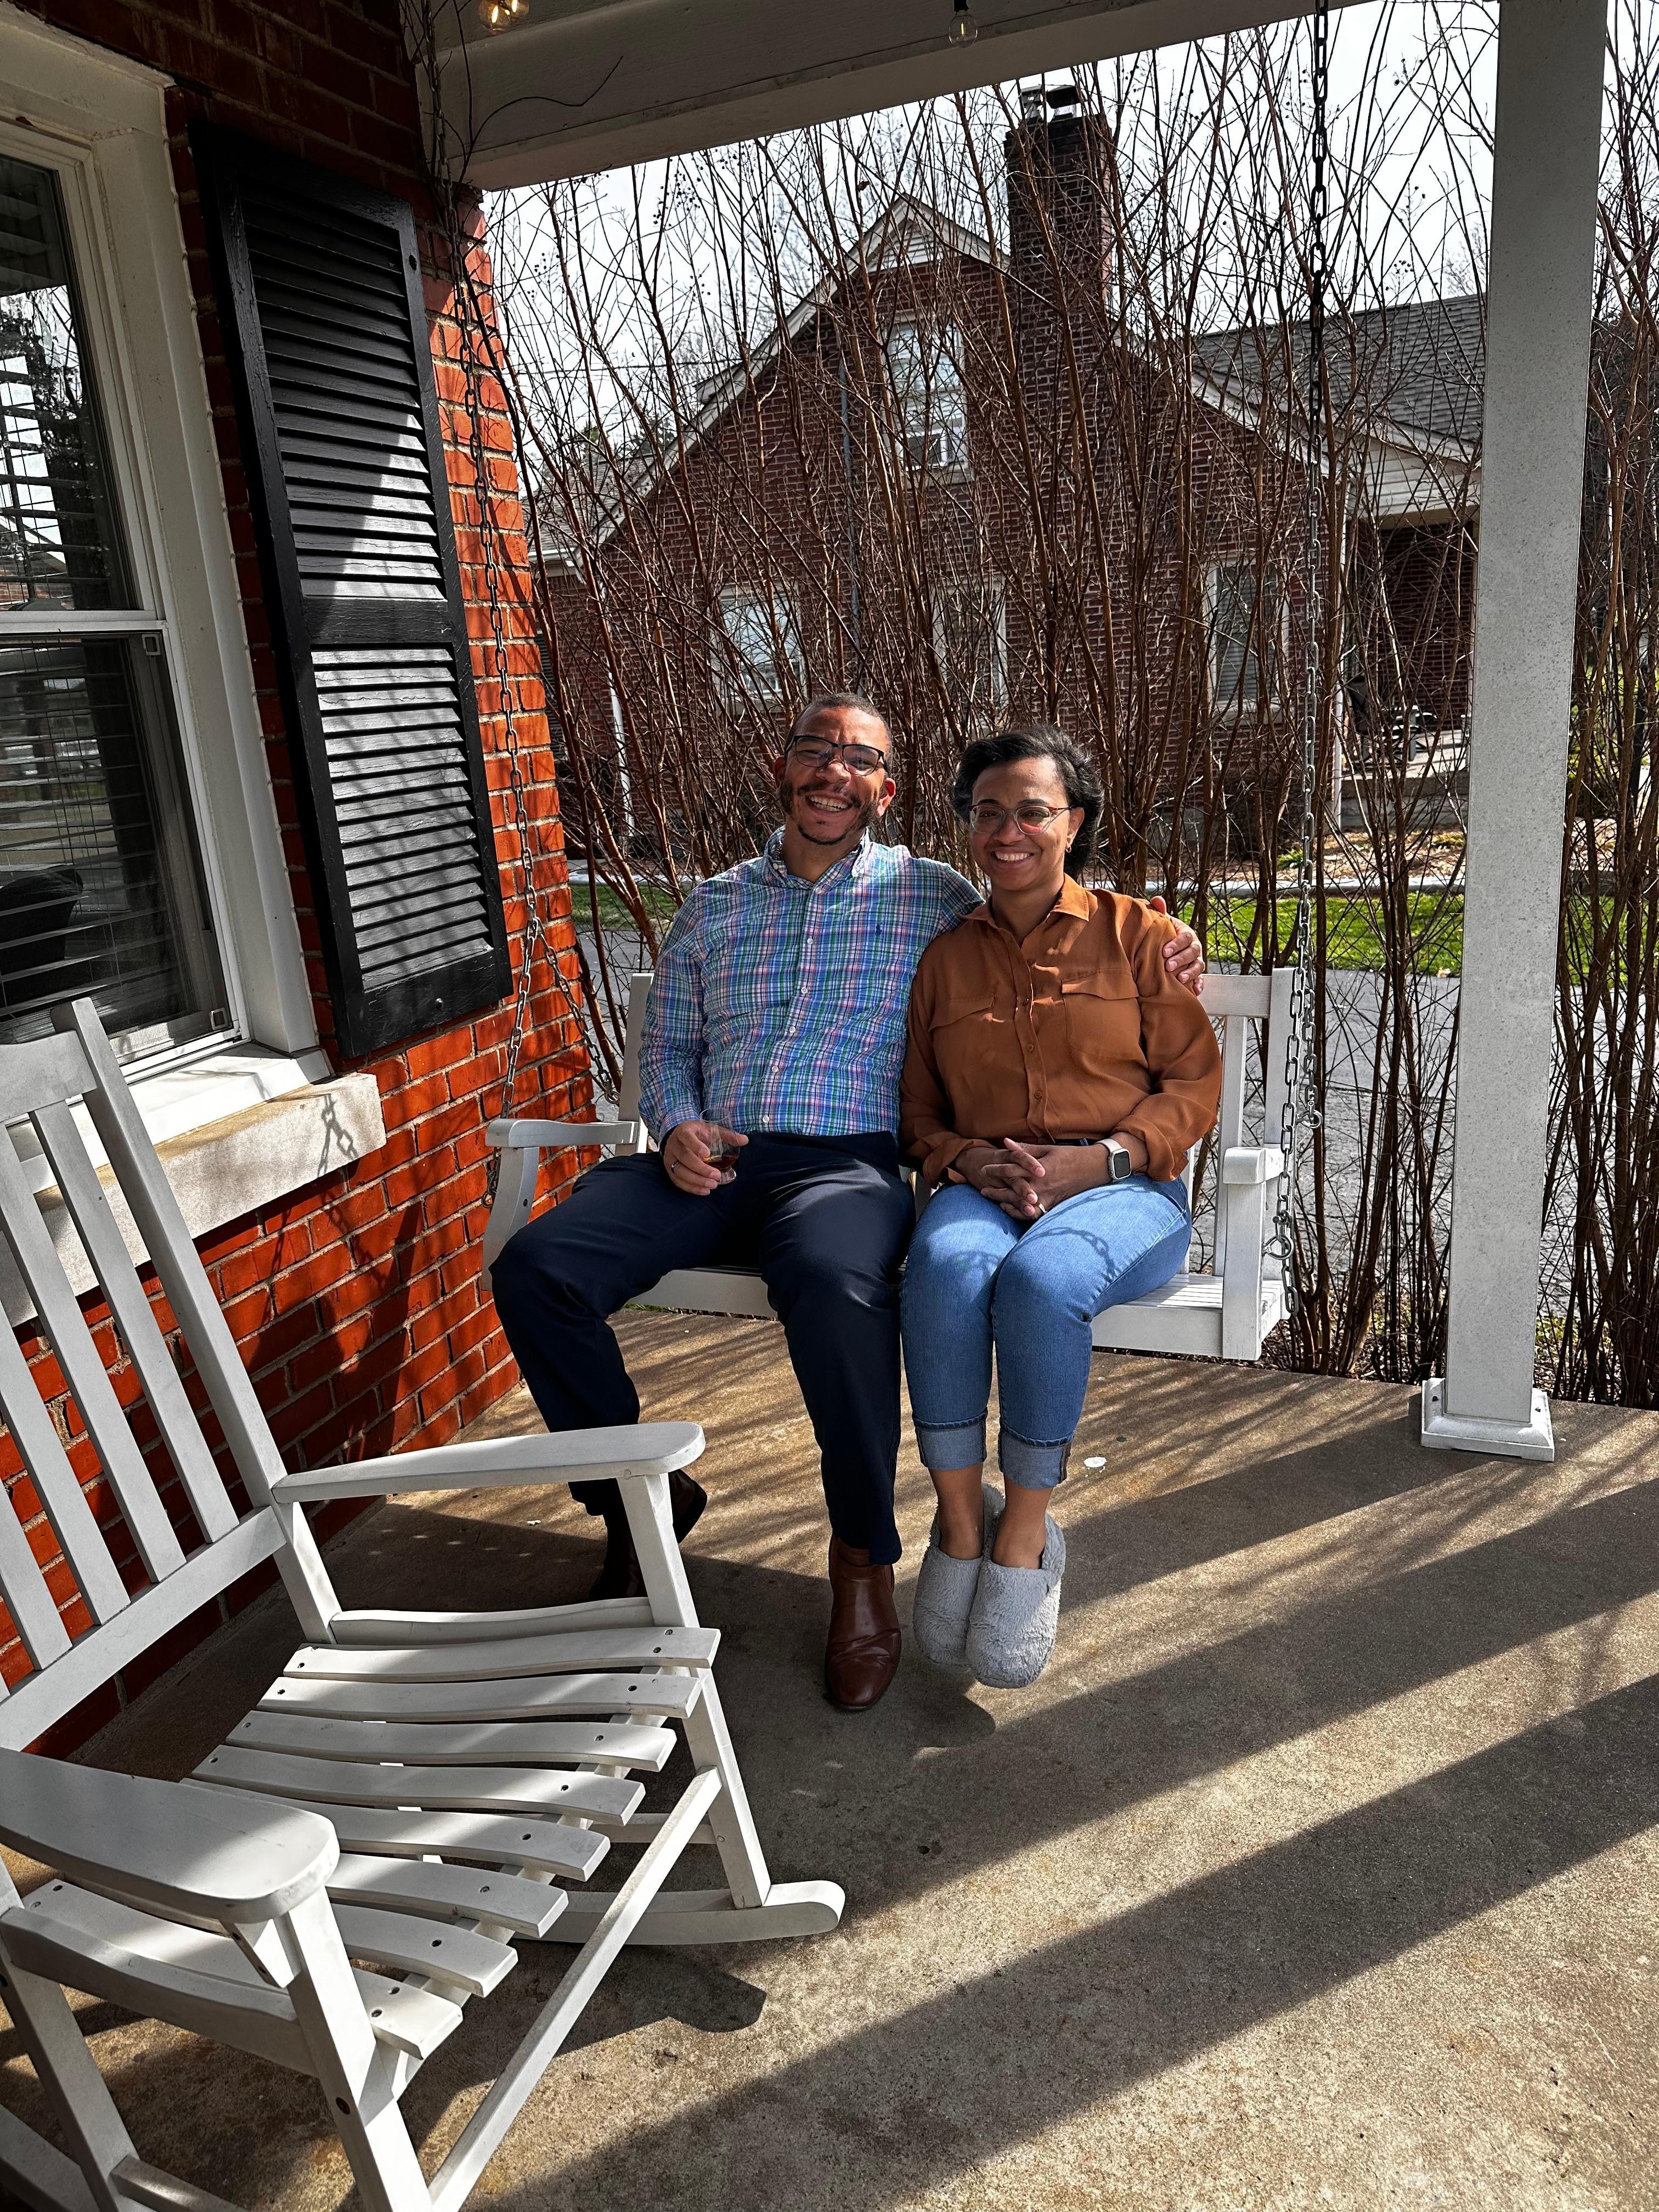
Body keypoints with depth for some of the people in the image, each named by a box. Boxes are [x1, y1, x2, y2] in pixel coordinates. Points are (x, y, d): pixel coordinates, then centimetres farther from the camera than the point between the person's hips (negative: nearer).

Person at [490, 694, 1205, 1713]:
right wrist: (678, 1124, 1)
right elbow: (668, 1045, 21)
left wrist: (1153, 953, -4)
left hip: (845, 1164, -3)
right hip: (710, 1161, 4)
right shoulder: (713, 905, 20)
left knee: (836, 1288, -39)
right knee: (534, 1269, -20)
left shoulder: (931, 894, 12)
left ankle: (864, 1557, -13)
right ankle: (640, 1496, 4)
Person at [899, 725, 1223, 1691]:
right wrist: (961, 1158, -5)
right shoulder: (947, 958, 16)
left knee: (1044, 1276, -36)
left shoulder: (1137, 934, 7)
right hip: (984, 1189, 2)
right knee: (945, 1266, -34)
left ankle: (1025, 1533, -18)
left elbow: (1194, 1085, 3)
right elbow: (918, 1106, 18)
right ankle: (961, 1523, -20)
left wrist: (1095, 1161, -13)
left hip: (1122, 1187, -2)